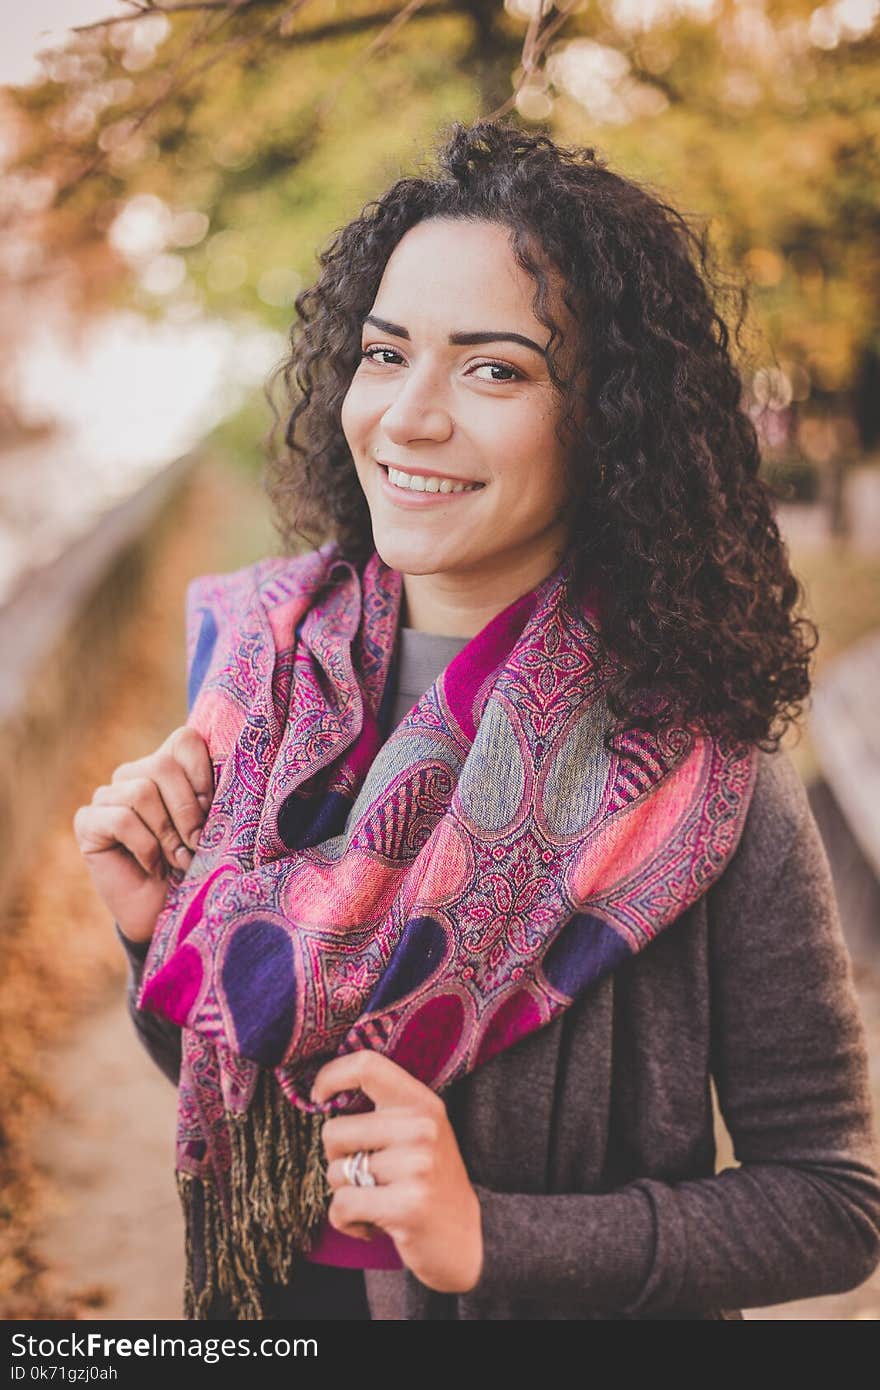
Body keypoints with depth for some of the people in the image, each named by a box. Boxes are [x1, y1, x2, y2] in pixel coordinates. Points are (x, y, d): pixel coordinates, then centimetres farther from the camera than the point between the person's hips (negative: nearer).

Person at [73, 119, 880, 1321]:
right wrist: (159, 936, -17)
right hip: (270, 1309, 4)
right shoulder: (264, 659, -10)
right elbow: (224, 1076, 1)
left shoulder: (704, 785, -22)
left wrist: (487, 1237, -23)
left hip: (569, 1322, -4)